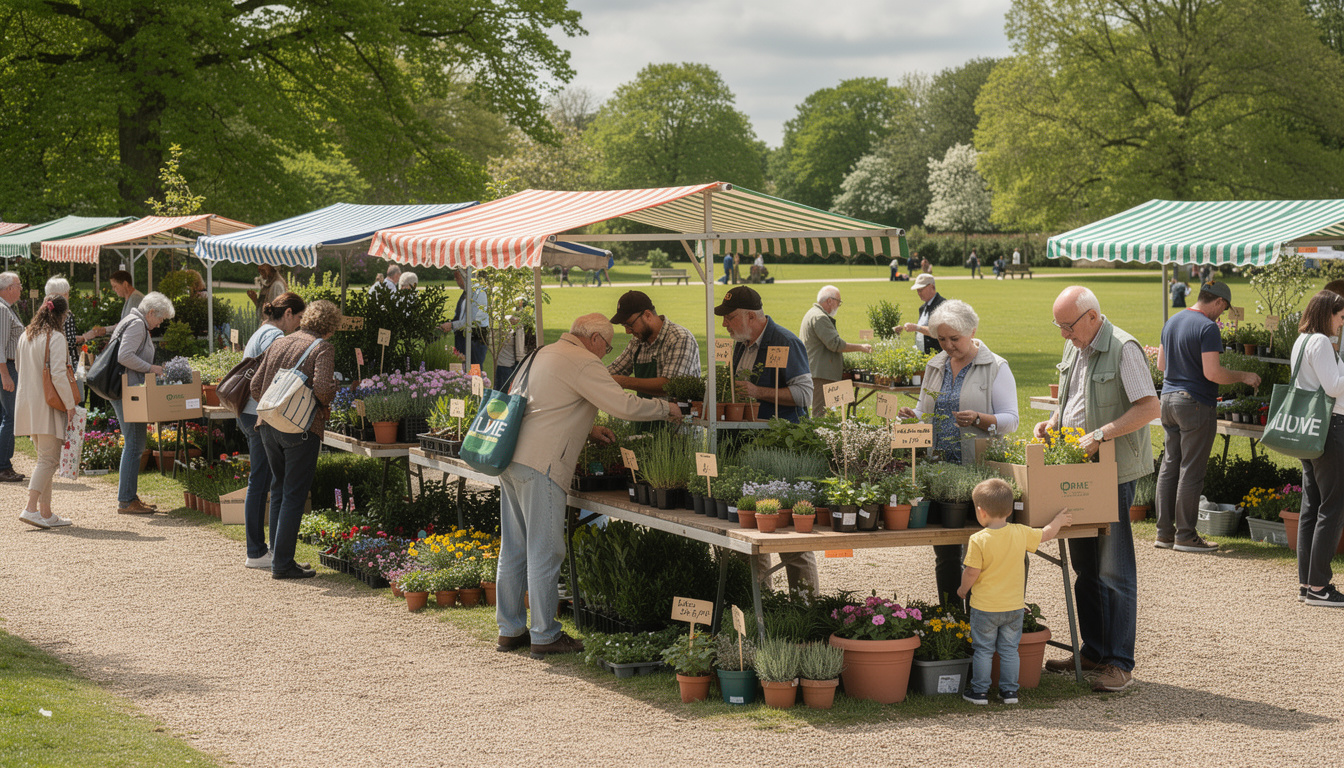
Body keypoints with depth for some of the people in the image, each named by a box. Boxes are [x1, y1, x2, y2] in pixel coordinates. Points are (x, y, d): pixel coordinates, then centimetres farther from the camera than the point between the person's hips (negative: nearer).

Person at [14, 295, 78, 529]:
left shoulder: (26, 337, 12)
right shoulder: (55, 338, -12)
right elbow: (58, 375, -19)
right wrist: (70, 404, -14)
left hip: (28, 403, 8)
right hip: (47, 405, -8)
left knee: (45, 459, 14)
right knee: (48, 459, -6)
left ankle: (45, 512, 13)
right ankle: (31, 508, -16)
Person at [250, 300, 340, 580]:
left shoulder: (278, 344, 13)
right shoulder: (323, 348, -6)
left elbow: (256, 386, 11)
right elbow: (322, 387, -19)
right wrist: (326, 405, 1)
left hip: (268, 427, 6)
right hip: (301, 428, -6)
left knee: (279, 490, 19)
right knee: (294, 495, 0)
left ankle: (277, 556, 23)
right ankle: (282, 563, 0)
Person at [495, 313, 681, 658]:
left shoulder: (544, 354, 22)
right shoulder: (583, 363, -8)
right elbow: (624, 406, -13)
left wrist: (587, 431, 27)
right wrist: (666, 409, 2)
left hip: (511, 460, 10)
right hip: (539, 465, -10)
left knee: (514, 549, 15)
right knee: (544, 552, -3)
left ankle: (509, 630, 22)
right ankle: (544, 636, 2)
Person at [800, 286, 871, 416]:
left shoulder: (812, 314, 22)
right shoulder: (819, 317, -14)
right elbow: (835, 344, -19)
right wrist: (860, 347, -10)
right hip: (820, 375, -11)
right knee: (822, 414, -13)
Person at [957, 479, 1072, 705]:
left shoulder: (978, 540, -18)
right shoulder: (1021, 533, -6)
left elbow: (972, 573, -15)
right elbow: (1046, 534, 10)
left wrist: (962, 589, 5)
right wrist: (1058, 521, 31)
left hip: (985, 607, -4)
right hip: (1014, 606, 4)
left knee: (983, 650, 8)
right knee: (1009, 649, 15)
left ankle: (979, 691, 14)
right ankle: (1009, 690, 19)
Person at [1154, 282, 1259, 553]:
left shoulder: (1172, 322, 11)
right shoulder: (1207, 327, -15)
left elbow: (1161, 364, 18)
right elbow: (1212, 373, -21)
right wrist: (1244, 377, -8)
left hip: (1169, 398, 8)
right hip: (1196, 403, -8)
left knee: (1169, 465, 11)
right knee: (1191, 470, -2)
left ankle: (1165, 532, 14)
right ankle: (1185, 535, 1)